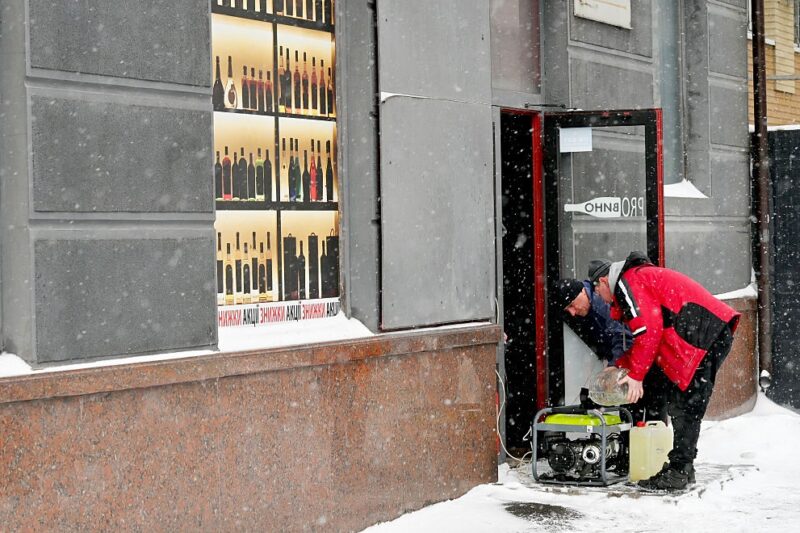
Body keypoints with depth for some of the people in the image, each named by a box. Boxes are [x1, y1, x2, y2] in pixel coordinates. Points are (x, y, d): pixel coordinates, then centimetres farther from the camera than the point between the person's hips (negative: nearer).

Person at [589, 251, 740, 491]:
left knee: (685, 406, -9)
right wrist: (620, 366, 25)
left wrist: (636, 375, -8)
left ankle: (679, 473, -9)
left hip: (703, 334, -10)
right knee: (680, 403, 11)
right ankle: (682, 470, 13)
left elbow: (648, 330, -13)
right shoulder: (644, 276, 31)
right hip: (718, 333, 10)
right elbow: (651, 337, 30)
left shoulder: (626, 282, -1)